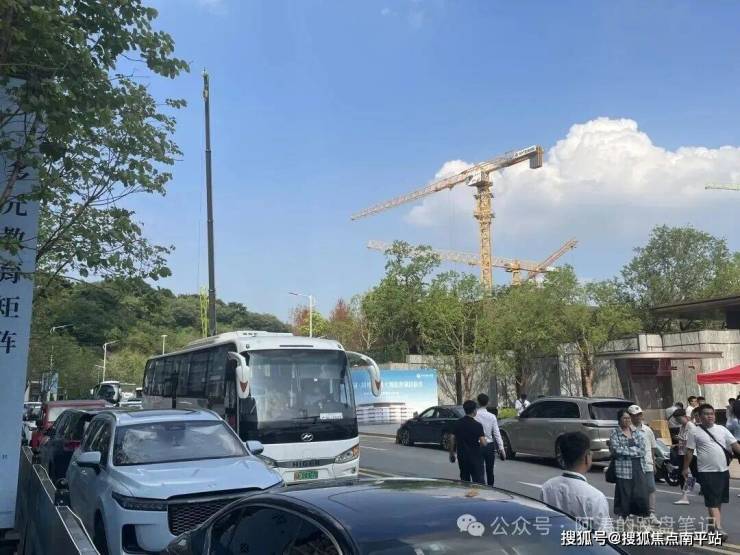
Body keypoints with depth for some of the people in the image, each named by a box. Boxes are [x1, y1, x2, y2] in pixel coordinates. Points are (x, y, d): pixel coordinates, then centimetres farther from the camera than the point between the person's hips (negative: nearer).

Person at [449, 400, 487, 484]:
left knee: (464, 480, 15)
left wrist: (451, 453, 14)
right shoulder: (477, 425, -13)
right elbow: (483, 443, -17)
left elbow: (452, 440, 3)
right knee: (478, 481, -2)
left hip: (461, 456, 5)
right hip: (475, 457, -5)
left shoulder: (457, 423, 1)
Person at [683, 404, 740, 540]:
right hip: (707, 471, -5)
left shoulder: (722, 429, 8)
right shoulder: (695, 432, -3)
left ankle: (713, 525, 26)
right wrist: (685, 468, 1)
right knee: (713, 501, -8)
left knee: (719, 500, 13)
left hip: (723, 470, 5)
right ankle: (718, 529, -13)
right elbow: (689, 451, 0)